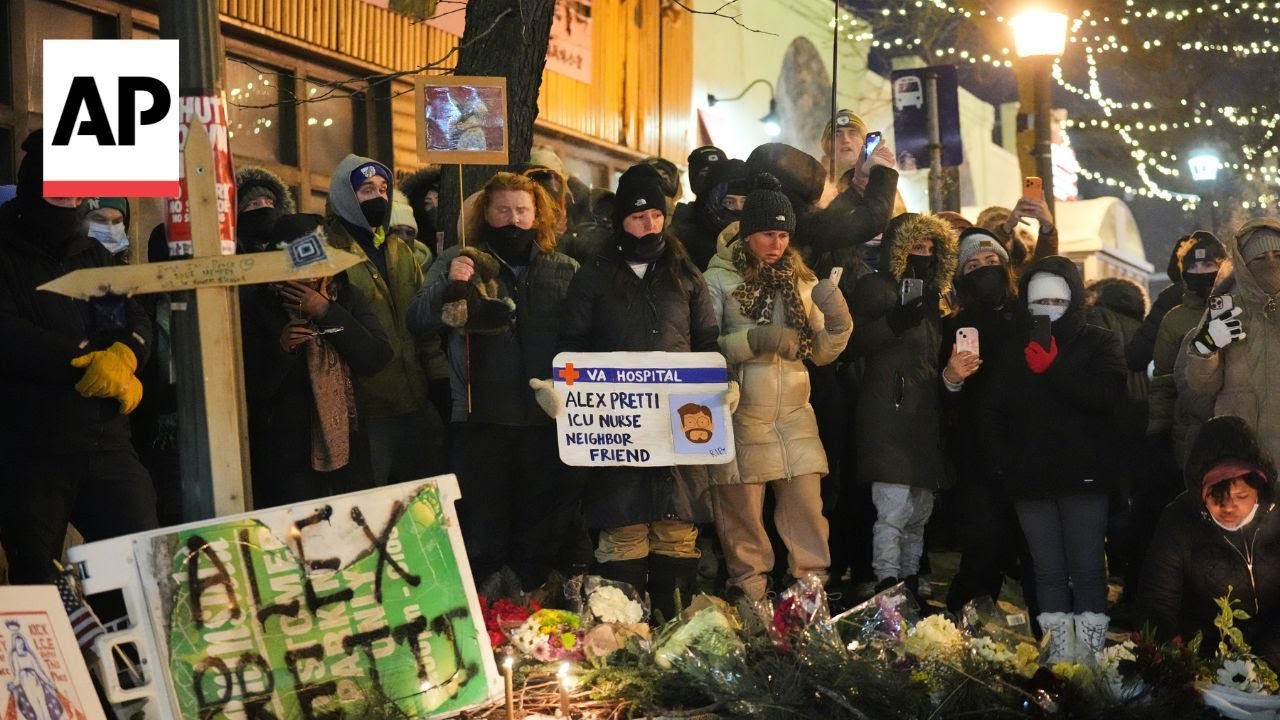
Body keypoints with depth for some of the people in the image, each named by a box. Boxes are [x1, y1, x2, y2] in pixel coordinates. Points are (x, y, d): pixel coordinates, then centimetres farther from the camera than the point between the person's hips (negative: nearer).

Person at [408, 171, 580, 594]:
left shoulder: (565, 270, 11)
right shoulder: (460, 262, 5)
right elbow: (419, 323, -5)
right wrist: (448, 285, -23)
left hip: (549, 420, 2)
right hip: (483, 419, -2)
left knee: (547, 530, 9)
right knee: (484, 532, 0)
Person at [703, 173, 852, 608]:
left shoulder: (799, 281, 11)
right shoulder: (719, 280, -2)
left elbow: (820, 353, 12)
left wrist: (838, 325, -8)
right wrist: (756, 339, -23)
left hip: (795, 417, 4)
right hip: (742, 419, -4)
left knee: (808, 509, 3)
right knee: (743, 514, 3)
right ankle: (751, 598, 15)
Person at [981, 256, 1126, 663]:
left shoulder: (1098, 343, 4)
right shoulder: (1014, 349, 15)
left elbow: (1108, 396, -13)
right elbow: (993, 411, 14)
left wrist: (1054, 368, -14)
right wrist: (1001, 462, 1)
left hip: (1083, 476, -3)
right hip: (1030, 478, 3)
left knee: (1088, 570, -4)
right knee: (1048, 572, 3)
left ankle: (1090, 656, -2)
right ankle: (1058, 660, 4)